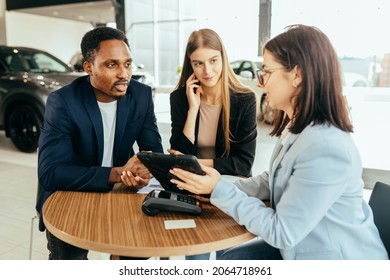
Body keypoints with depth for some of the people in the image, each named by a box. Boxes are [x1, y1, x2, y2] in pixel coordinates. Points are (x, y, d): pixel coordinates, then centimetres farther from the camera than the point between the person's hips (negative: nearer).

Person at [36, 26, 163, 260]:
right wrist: (117, 173, -36)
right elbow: (49, 173, -26)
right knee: (69, 254, -23)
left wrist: (145, 170, -28)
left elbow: (154, 150, -4)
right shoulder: (62, 102, -20)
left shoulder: (142, 95, -7)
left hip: (119, 192, 4)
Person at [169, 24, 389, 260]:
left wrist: (220, 190, -19)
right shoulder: (296, 127, 0)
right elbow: (273, 181, 10)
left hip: (337, 257, -7)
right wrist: (217, 189, -2)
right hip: (301, 245, 8)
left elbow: (281, 232, -24)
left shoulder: (326, 148, -31)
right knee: (232, 259, 2)